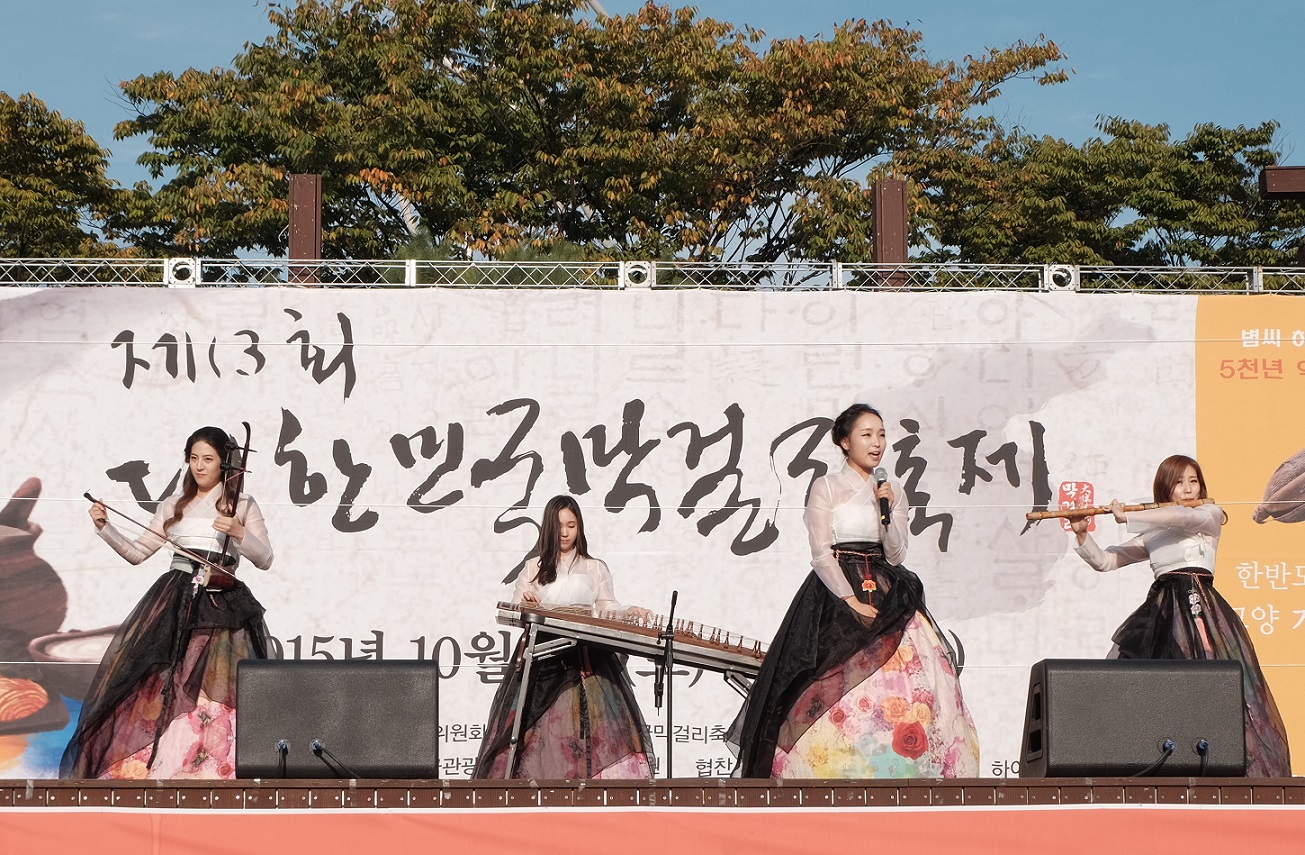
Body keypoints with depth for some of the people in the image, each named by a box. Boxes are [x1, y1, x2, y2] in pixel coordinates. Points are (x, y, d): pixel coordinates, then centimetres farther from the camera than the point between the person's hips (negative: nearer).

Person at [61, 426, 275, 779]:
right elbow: (136, 552, 17)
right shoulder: (174, 506, 17)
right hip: (174, 603, 3)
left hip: (222, 606, -3)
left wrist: (239, 532, -16)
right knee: (160, 680, -6)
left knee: (216, 687, -11)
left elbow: (265, 559, 0)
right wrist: (104, 528, 3)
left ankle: (220, 769, -8)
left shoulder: (243, 505, 8)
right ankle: (145, 763, -3)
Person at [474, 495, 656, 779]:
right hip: (542, 659, 0)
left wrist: (630, 612, -11)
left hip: (585, 658, 0)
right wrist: (524, 603, -11)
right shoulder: (534, 569, 14)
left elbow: (607, 608, 9)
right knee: (538, 727, -8)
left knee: (596, 721, -13)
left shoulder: (595, 569, 14)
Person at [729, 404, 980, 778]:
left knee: (901, 683, -8)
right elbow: (821, 555, -7)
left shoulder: (891, 492, 13)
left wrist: (886, 512, -9)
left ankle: (897, 771, -7)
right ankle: (838, 772, -13)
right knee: (839, 688, -13)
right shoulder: (825, 488, 0)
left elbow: (895, 556, 5)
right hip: (836, 595, -4)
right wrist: (851, 600, -15)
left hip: (885, 594, 4)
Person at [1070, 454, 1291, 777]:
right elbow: (1104, 561, 17)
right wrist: (1081, 535, 0)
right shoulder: (1152, 535, 20)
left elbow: (1182, 517, -13)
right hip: (1160, 612, 4)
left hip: (1199, 607, -4)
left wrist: (1126, 517, -8)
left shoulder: (1210, 515, 9)